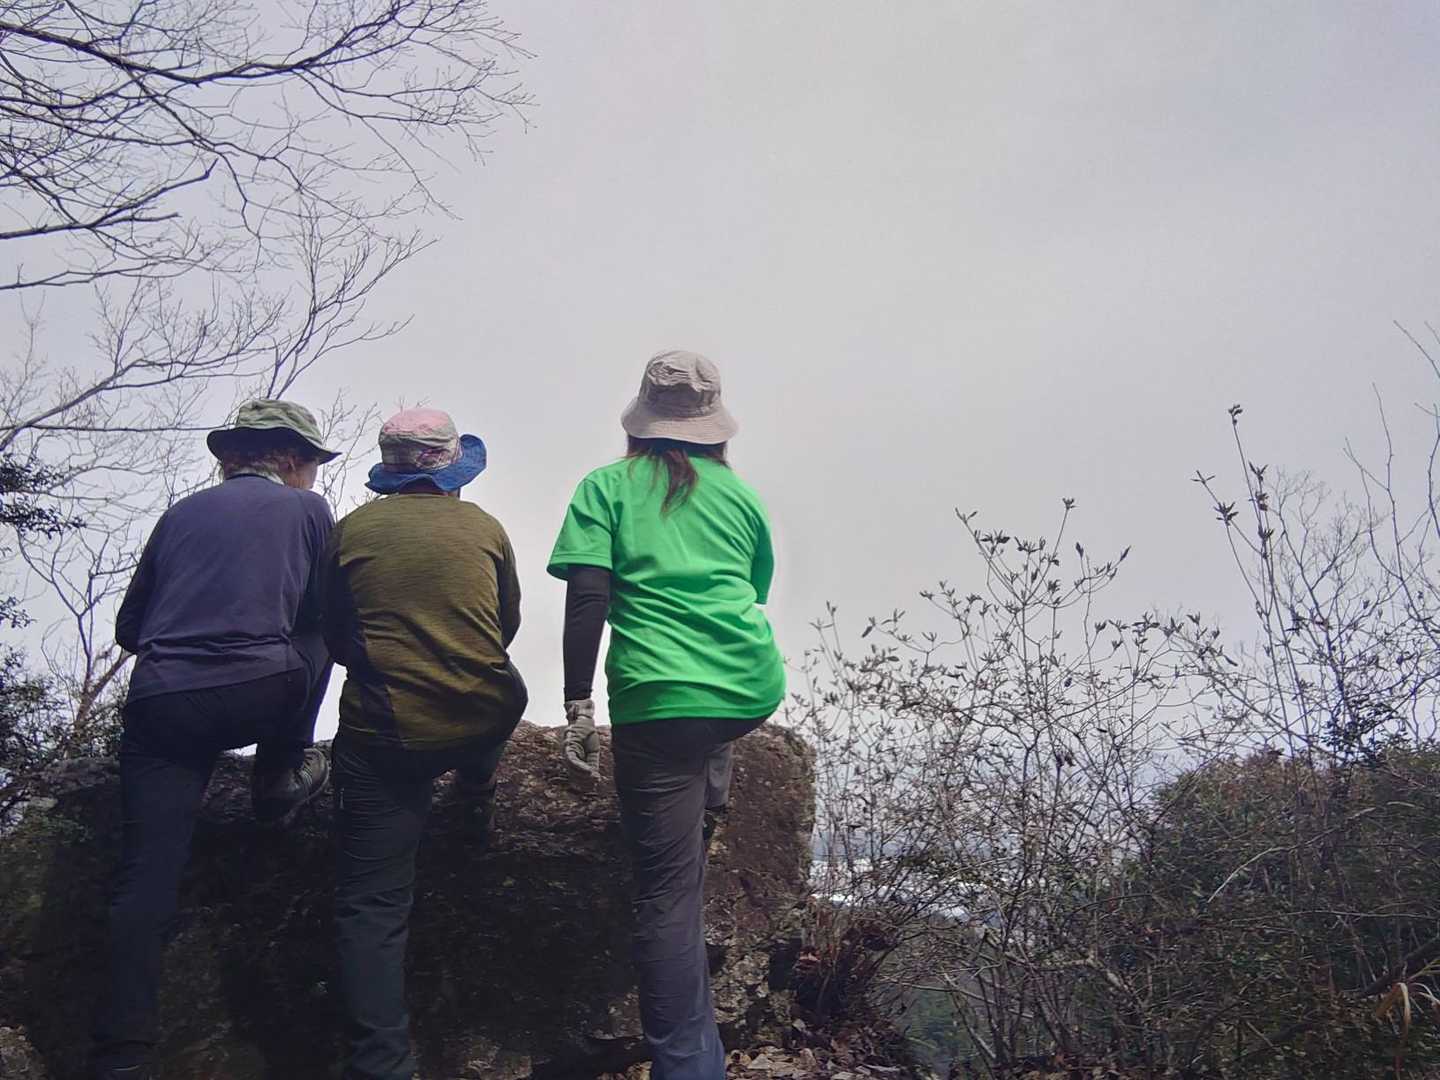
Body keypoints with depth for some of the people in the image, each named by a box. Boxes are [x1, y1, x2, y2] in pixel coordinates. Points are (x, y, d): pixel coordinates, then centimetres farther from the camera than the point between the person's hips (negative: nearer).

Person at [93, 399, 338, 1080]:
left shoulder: (182, 513, 20)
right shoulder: (308, 509, 11)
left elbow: (128, 629, 22)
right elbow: (323, 616, 19)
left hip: (160, 704, 3)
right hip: (261, 699, -3)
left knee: (146, 876, 4)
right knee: (312, 641, 28)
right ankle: (278, 780, 28)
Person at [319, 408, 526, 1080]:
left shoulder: (351, 530, 1)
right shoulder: (484, 528, 4)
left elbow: (332, 637, 10)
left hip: (382, 734, -1)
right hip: (483, 721, 2)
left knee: (372, 901, 3)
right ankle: (479, 799, 39)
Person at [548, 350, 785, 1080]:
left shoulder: (607, 487, 7)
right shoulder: (740, 495, 16)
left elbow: (587, 597, -6)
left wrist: (579, 709, -5)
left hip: (659, 701, -3)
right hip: (752, 691, 4)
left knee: (668, 891, 1)